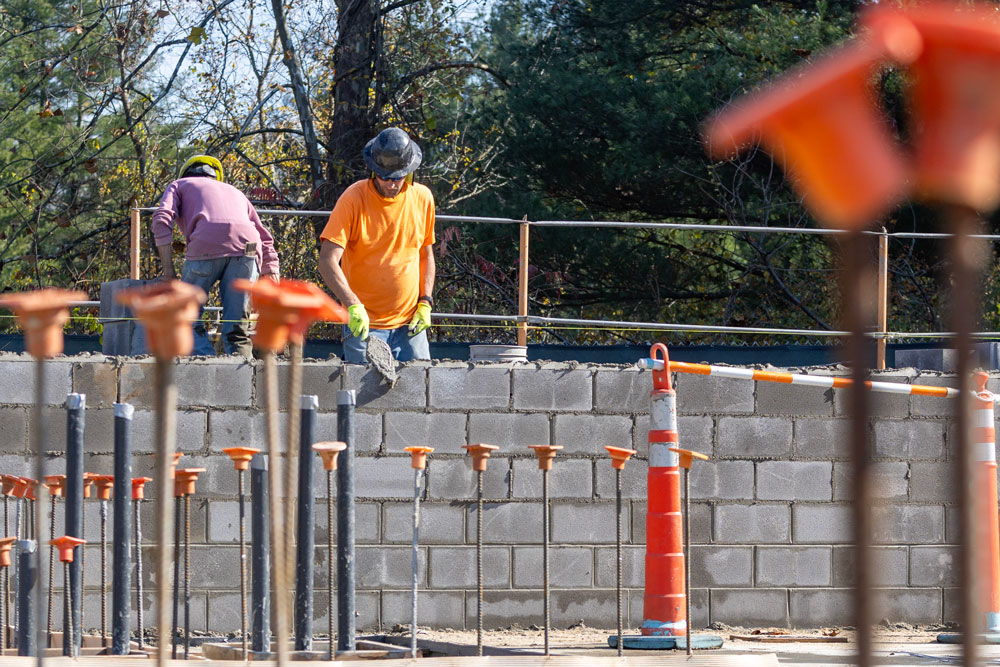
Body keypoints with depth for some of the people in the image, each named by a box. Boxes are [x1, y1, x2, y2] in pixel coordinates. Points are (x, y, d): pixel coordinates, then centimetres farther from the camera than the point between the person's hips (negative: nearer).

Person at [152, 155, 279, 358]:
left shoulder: (179, 185, 29)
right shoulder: (234, 192, 40)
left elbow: (162, 220, 8)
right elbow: (265, 240, 31)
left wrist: (168, 269, 5)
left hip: (206, 245, -3)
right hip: (246, 248, 3)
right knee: (236, 325, 6)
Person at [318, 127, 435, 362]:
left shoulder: (422, 198, 5)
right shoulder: (353, 199, -9)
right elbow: (328, 261, -15)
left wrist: (425, 303, 6)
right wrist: (353, 305, -28)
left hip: (409, 324, 4)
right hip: (364, 323, -4)